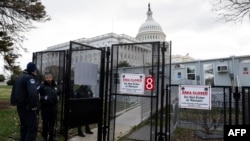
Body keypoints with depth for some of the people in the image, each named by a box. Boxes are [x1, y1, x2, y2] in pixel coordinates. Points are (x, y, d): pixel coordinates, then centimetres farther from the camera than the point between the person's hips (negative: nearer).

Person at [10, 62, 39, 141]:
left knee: (24, 127, 20)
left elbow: (14, 92, 19)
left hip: (20, 107, 9)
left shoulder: (18, 78, 13)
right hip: (28, 108, -9)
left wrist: (14, 102, 21)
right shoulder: (30, 78, -17)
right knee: (32, 128, -6)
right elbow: (33, 93, -32)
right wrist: (34, 105, -22)